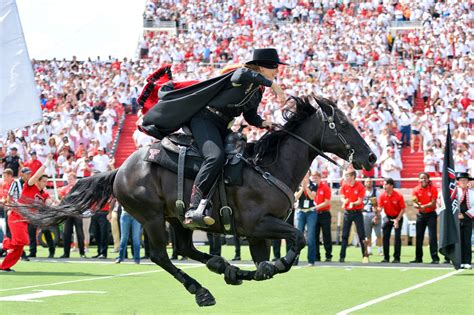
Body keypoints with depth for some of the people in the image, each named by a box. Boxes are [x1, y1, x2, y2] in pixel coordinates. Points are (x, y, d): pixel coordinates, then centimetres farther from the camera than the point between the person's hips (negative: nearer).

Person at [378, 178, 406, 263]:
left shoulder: (398, 196, -18)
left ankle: (396, 258, -5)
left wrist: (397, 219, -19)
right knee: (385, 237, -2)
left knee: (397, 237, -10)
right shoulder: (382, 196, -9)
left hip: (398, 217, -3)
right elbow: (380, 208, -10)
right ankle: (386, 258, 5)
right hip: (388, 217, 4)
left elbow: (403, 209, -13)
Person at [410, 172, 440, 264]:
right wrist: (417, 206, -32)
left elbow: (433, 203, -13)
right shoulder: (416, 190, 0)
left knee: (433, 236, -9)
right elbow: (415, 203, -8)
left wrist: (424, 206, -30)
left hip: (431, 214, -3)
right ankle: (418, 258, 14)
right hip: (421, 215, 3)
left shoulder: (433, 189, -6)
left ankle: (435, 258, -10)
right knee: (419, 237, 5)